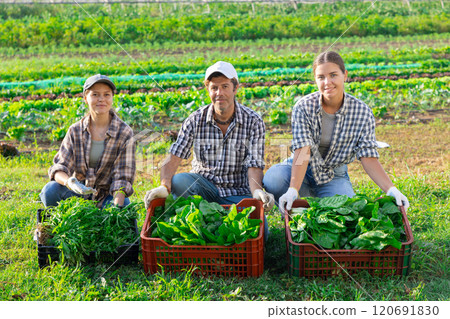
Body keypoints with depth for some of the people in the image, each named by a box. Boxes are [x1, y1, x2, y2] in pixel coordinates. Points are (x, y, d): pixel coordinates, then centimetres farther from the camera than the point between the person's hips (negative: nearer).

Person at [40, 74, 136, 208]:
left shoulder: (125, 133, -8)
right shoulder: (75, 131, -2)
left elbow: (123, 177, -11)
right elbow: (60, 166, -10)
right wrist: (69, 182, -35)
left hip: (106, 197, -1)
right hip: (78, 193, 1)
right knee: (50, 189, -28)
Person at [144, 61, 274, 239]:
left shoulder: (253, 122, -6)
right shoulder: (195, 120, -4)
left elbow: (254, 165, -12)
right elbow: (174, 158, -11)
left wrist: (257, 191, -35)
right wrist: (164, 186, -31)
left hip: (238, 192, 0)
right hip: (203, 186, 1)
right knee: (178, 181, -32)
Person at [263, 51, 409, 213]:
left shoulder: (363, 113, -12)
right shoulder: (303, 107, -16)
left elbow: (368, 158, -14)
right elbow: (302, 152, -25)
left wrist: (391, 190, -29)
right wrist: (293, 190, -40)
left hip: (334, 176, 0)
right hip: (301, 170, 0)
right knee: (272, 180, -31)